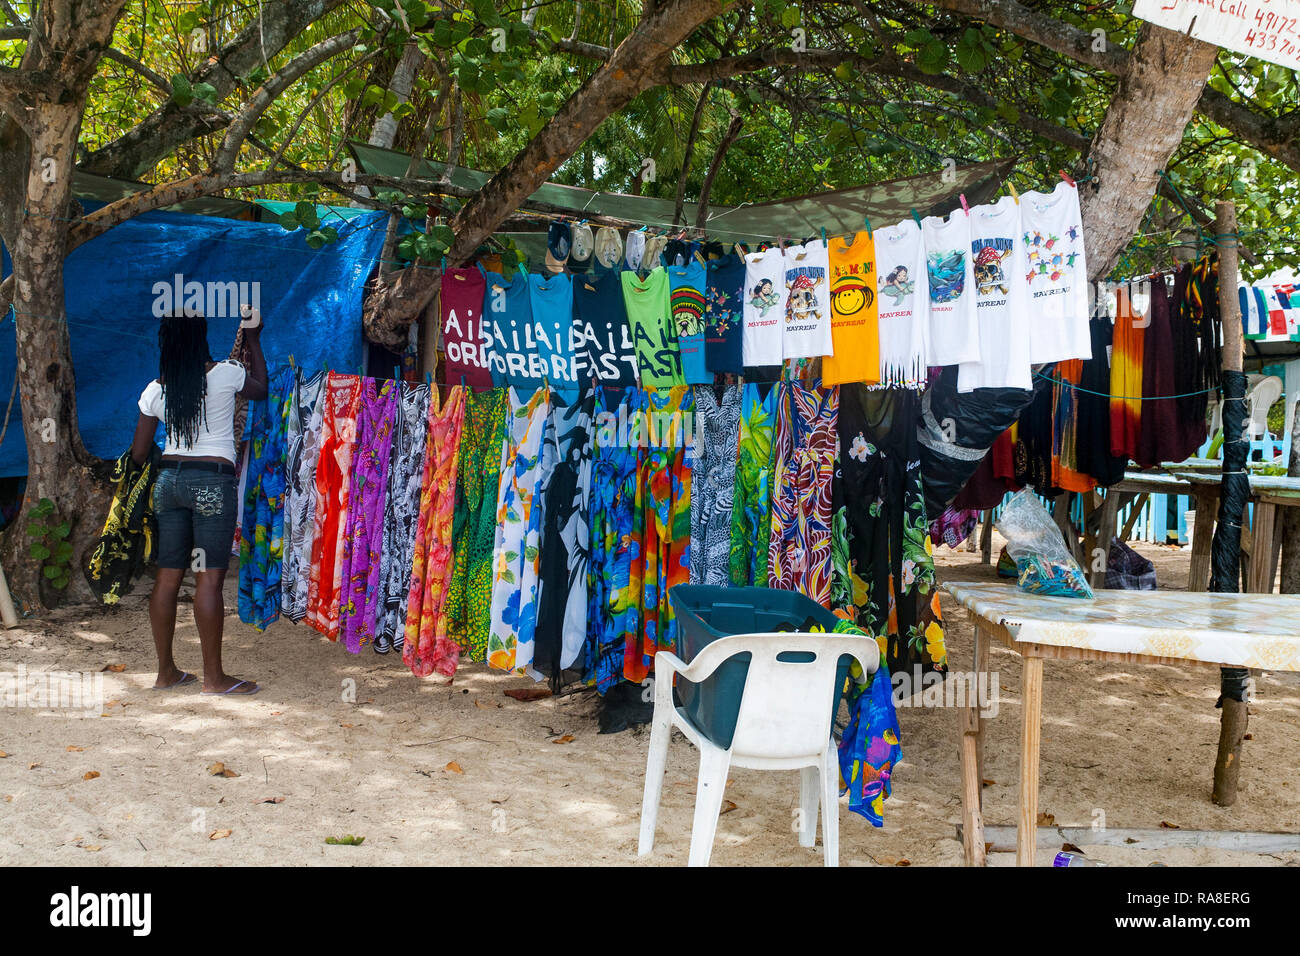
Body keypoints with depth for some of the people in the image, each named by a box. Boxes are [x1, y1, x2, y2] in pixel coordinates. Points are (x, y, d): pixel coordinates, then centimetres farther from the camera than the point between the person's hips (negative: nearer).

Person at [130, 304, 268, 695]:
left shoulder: (155, 390, 4)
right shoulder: (225, 374, -7)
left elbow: (139, 453, 9)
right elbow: (261, 388, 16)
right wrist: (253, 338, 24)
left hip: (169, 478, 5)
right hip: (213, 480, -5)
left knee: (168, 575, 9)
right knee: (209, 577, -4)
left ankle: (166, 672, 18)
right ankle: (213, 676, 0)